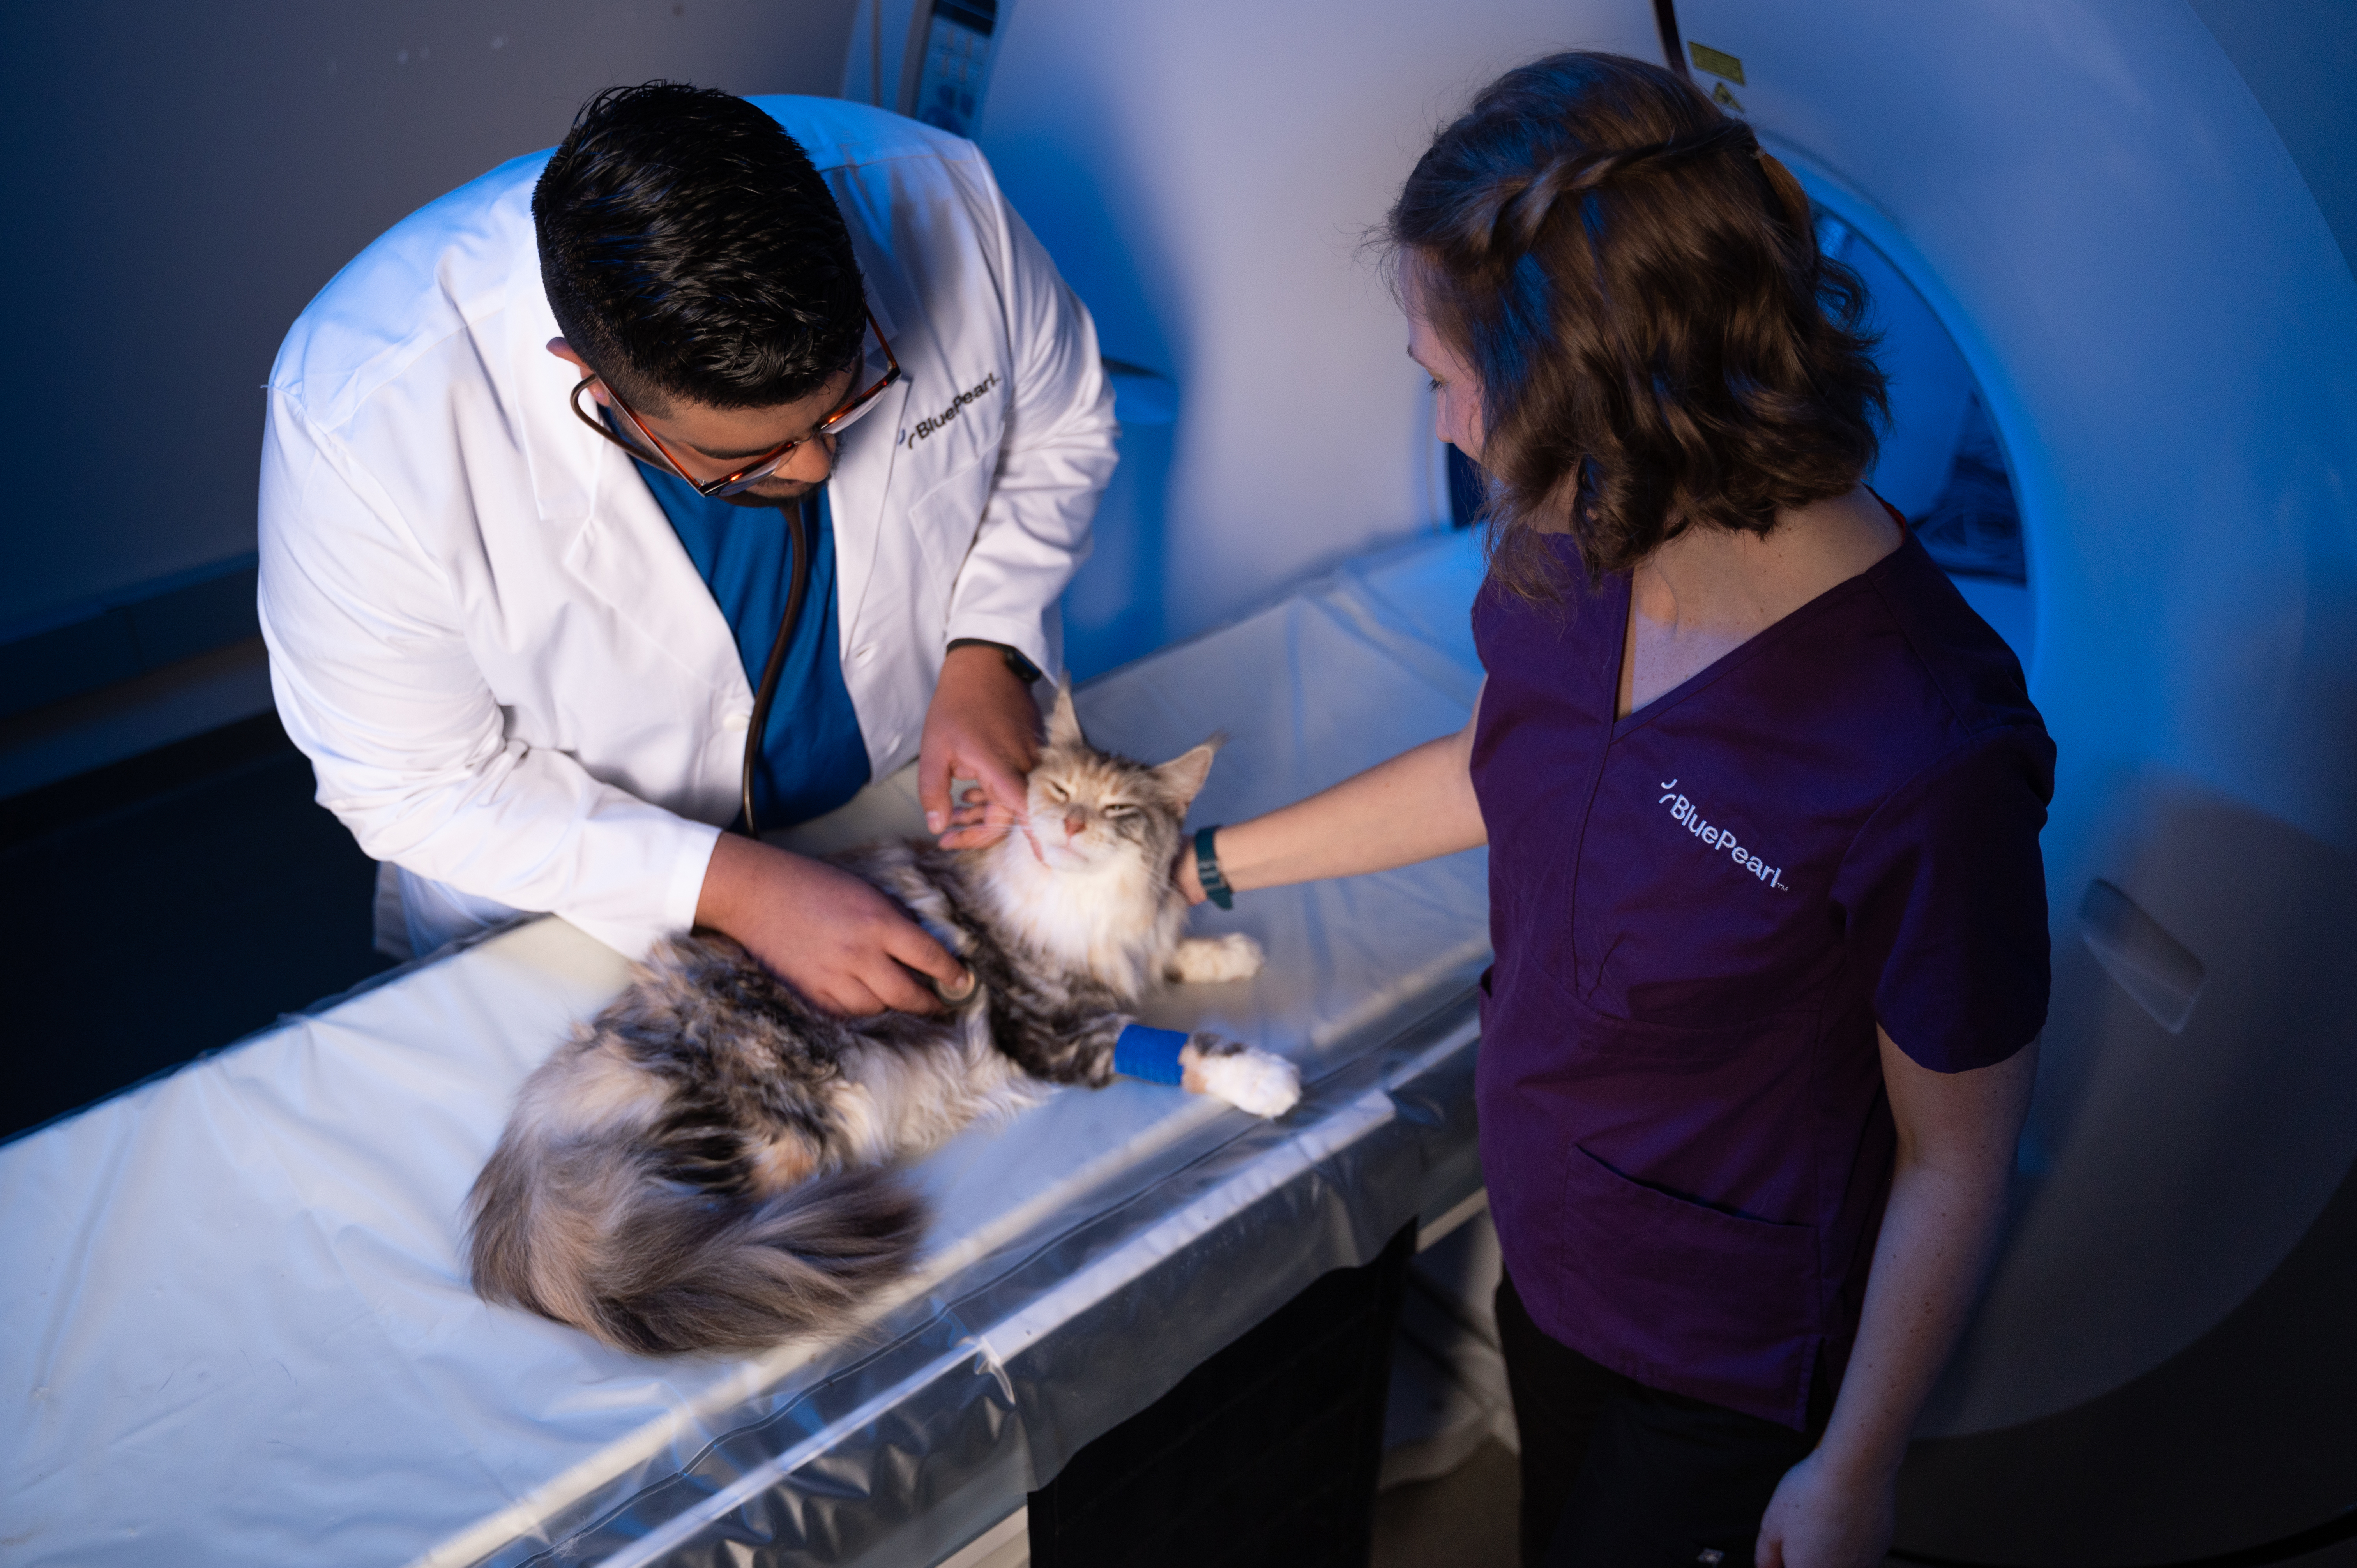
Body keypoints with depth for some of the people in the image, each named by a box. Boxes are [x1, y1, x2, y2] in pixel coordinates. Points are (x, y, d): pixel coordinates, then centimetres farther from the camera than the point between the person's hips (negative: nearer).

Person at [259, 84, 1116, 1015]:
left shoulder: (934, 204, -32)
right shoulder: (363, 417, -38)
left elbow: (1057, 427, -9)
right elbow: (413, 784, -25)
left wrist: (988, 657, -23)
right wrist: (733, 888, -34)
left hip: (919, 803, 8)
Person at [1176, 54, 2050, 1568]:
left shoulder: (1926, 754, -36)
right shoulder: (1586, 546, -15)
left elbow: (1955, 1157, -22)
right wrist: (1198, 860, 12)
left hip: (1725, 1365, -6)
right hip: (1549, 1256, 6)